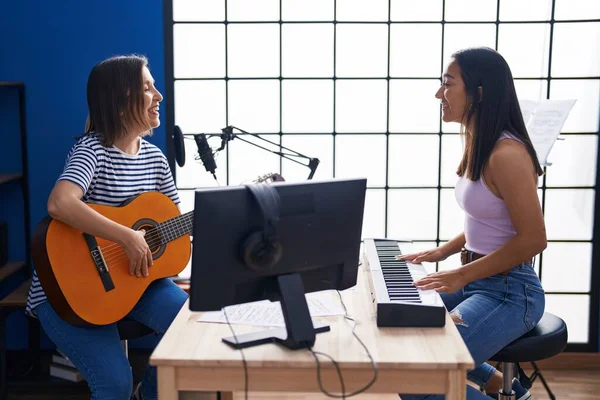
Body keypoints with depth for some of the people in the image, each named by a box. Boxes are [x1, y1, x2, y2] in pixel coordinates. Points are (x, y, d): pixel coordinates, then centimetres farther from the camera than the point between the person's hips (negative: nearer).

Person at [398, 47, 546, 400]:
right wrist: (443, 252, 8)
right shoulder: (478, 145, 8)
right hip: (477, 281, 10)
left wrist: (461, 275, -21)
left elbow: (533, 239, -23)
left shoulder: (507, 153, -21)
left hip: (510, 292, -10)